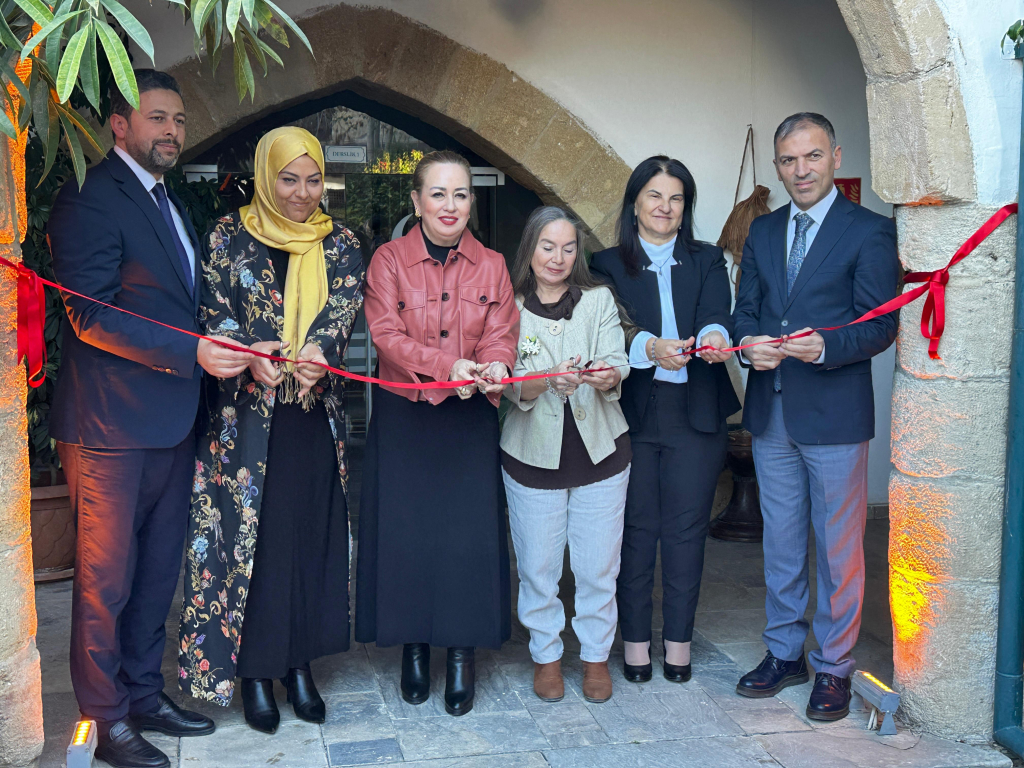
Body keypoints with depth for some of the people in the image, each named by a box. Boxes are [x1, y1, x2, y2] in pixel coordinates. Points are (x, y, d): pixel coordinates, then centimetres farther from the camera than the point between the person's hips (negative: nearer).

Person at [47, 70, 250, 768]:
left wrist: (241, 355, 8)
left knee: (159, 569, 17)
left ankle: (145, 694, 32)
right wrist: (192, 353, -24)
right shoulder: (91, 200, -11)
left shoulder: (172, 203, 17)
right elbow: (91, 315, -20)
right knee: (106, 574, 5)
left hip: (171, 420, 9)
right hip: (111, 423, -8)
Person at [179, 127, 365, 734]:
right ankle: (255, 670, 17)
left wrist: (317, 348, -30)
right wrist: (249, 352, -26)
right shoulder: (229, 237, 4)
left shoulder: (340, 244, 8)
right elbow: (214, 312, -5)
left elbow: (346, 303, -9)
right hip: (248, 416, -2)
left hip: (317, 416, 2)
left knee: (313, 535, 7)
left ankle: (299, 663, 22)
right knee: (250, 534, 2)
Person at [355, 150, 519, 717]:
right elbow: (386, 334, -12)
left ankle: (462, 653, 15)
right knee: (405, 530, 4)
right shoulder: (389, 260, -1)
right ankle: (414, 646, 22)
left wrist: (494, 367, -25)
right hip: (403, 417, -1)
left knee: (469, 532, 1)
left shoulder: (491, 266, 6)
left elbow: (501, 334, -1)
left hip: (469, 419, 1)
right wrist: (448, 366, -27)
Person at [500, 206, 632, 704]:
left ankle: (595, 655, 27)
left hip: (600, 449, 1)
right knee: (538, 566, 7)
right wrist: (549, 380, -30)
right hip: (533, 454, -1)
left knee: (598, 566, 7)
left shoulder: (599, 299, 4)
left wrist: (607, 376, -30)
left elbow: (616, 360, -7)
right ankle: (546, 654, 28)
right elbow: (509, 383, -10)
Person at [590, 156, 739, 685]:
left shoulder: (707, 262, 10)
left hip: (695, 415, 1)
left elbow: (716, 316, -8)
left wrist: (714, 337, -32)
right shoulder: (608, 265, 5)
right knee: (636, 528, 4)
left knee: (686, 529, 6)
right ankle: (635, 639, 18)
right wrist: (650, 348, -30)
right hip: (632, 414, -1)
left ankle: (678, 640, 19)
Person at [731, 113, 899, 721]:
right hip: (771, 413, 5)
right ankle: (785, 654, 31)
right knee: (780, 541, 15)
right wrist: (749, 344, -9)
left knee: (838, 548, 5)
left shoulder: (871, 232, -5)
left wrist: (824, 347, -26)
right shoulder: (762, 231, 12)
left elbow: (882, 326, -9)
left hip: (835, 415, -5)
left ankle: (834, 669, 20)